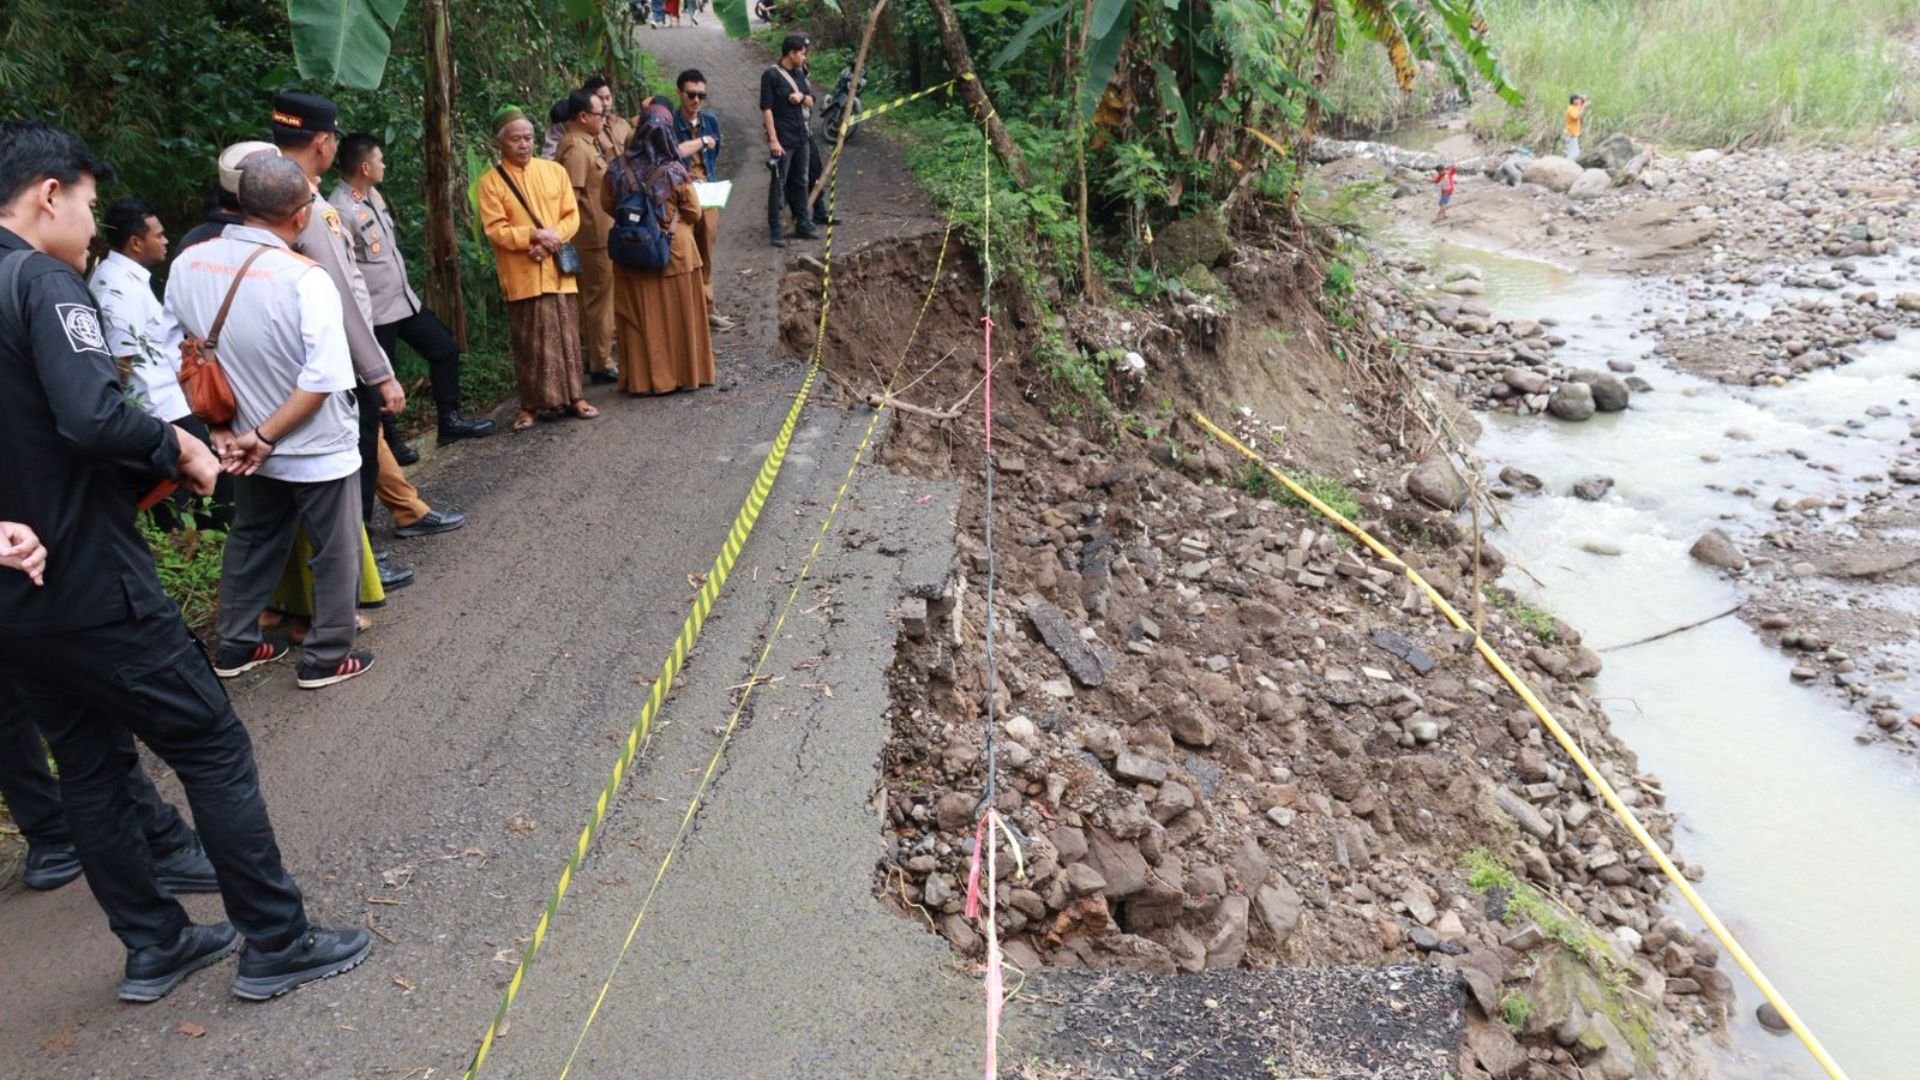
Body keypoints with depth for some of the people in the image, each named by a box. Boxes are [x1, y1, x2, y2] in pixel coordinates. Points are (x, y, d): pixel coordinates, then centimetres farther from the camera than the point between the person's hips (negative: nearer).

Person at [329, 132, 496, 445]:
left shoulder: (373, 194, 6)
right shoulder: (340, 210, -22)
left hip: (404, 298, 9)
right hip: (375, 311, -9)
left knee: (445, 348, 15)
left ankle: (450, 421, 26)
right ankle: (386, 447, 18)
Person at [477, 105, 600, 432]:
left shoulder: (555, 170, 8)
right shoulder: (490, 181, -1)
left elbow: (572, 216, 4)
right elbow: (495, 230, -8)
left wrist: (551, 240, -13)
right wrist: (533, 236, -19)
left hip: (558, 269, 2)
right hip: (521, 275, -2)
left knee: (567, 336, 7)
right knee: (530, 341, 2)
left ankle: (573, 397, 17)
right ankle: (531, 405, 9)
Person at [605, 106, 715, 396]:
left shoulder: (619, 170, -8)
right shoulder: (675, 172, -14)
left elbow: (608, 204, 5)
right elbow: (694, 212, -5)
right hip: (675, 252, -2)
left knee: (641, 316, 11)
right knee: (677, 314, 10)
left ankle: (643, 377, 16)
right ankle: (684, 373, 18)